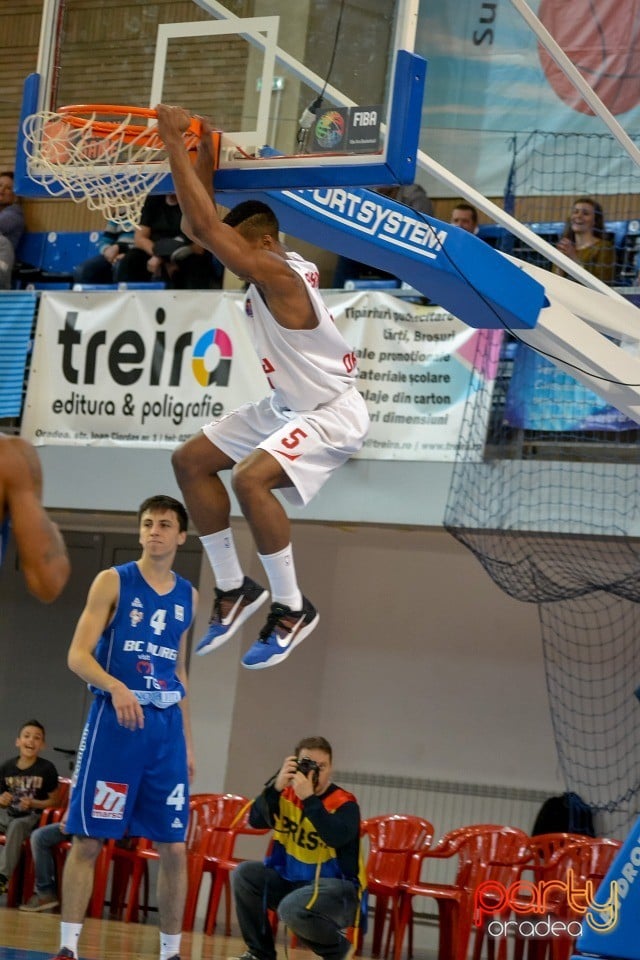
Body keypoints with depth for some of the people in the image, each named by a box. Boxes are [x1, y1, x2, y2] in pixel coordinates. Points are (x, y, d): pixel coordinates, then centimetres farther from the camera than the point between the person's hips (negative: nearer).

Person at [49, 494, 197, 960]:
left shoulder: (187, 595, 13)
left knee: (174, 847, 3)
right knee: (88, 840, -5)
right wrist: (116, 687, -27)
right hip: (114, 721, -4)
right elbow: (78, 655, -9)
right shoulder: (113, 581, -2)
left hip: (166, 726, 4)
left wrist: (187, 741, 16)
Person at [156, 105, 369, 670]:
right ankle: (233, 590, 16)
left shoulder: (277, 275, -26)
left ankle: (292, 610, -15)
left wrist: (175, 142, -31)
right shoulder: (271, 265, 1)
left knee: (251, 478, -32)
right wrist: (203, 157, -3)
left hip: (332, 413, -11)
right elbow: (207, 225, 9)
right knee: (191, 461, 10)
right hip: (287, 407, 11)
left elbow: (204, 228, -34)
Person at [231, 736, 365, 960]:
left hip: (336, 886, -6)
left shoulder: (344, 803, -13)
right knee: (244, 874, -13)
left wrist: (309, 798, -35)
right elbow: (256, 820, -11)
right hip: (290, 880, 6)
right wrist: (276, 786, -25)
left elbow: (337, 837, -32)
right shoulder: (287, 794, 2)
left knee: (293, 908, -34)